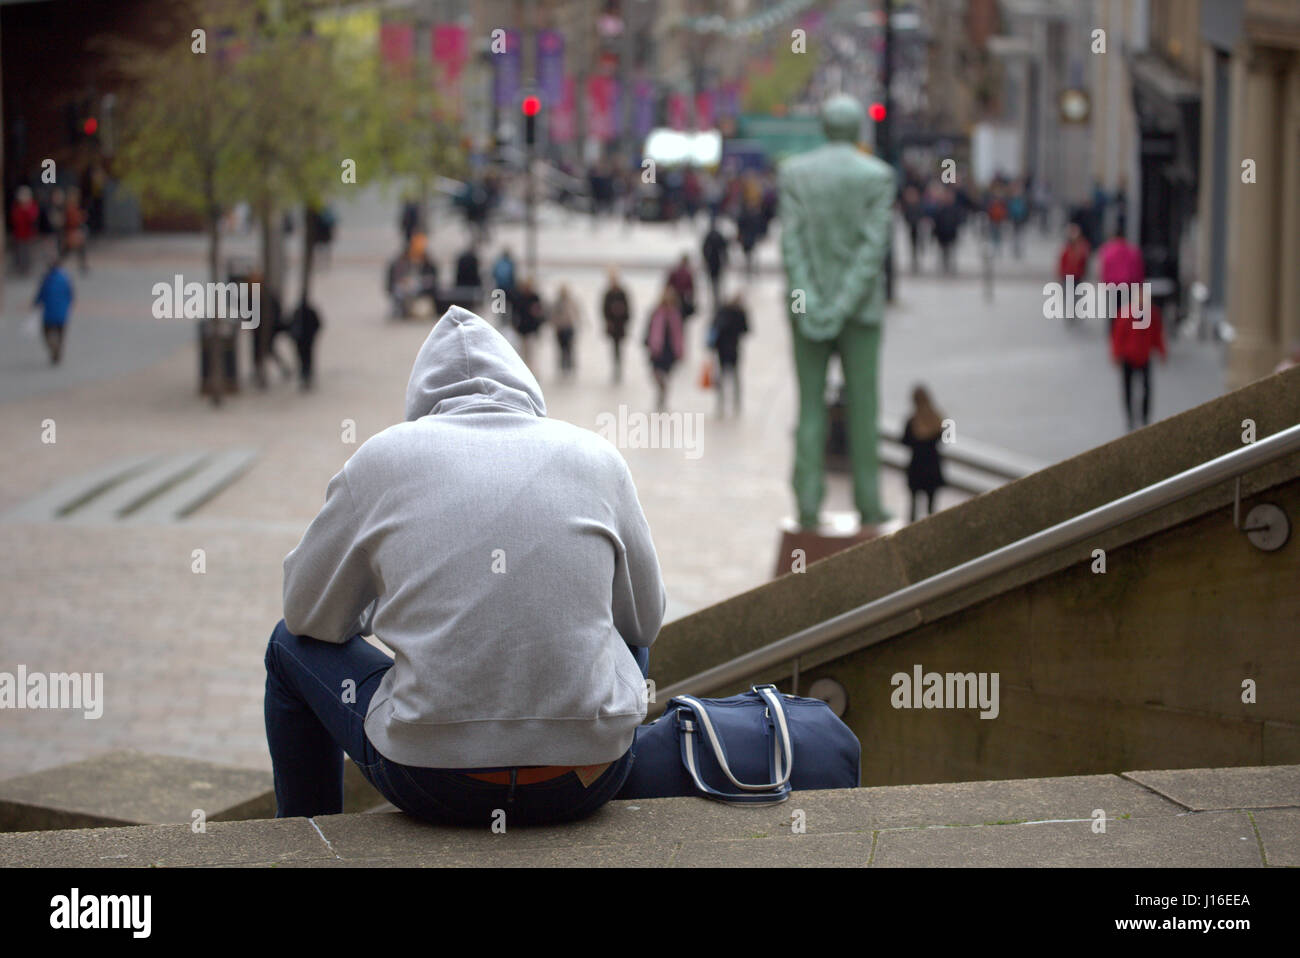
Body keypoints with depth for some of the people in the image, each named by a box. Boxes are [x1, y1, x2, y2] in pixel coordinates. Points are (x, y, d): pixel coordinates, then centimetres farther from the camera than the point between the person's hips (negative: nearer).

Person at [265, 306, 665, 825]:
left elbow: (311, 615, 14)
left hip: (430, 782, -2)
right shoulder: (596, 456, 7)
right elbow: (644, 620, 17)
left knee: (292, 644, 27)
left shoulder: (384, 457, 3)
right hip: (588, 782, 2)